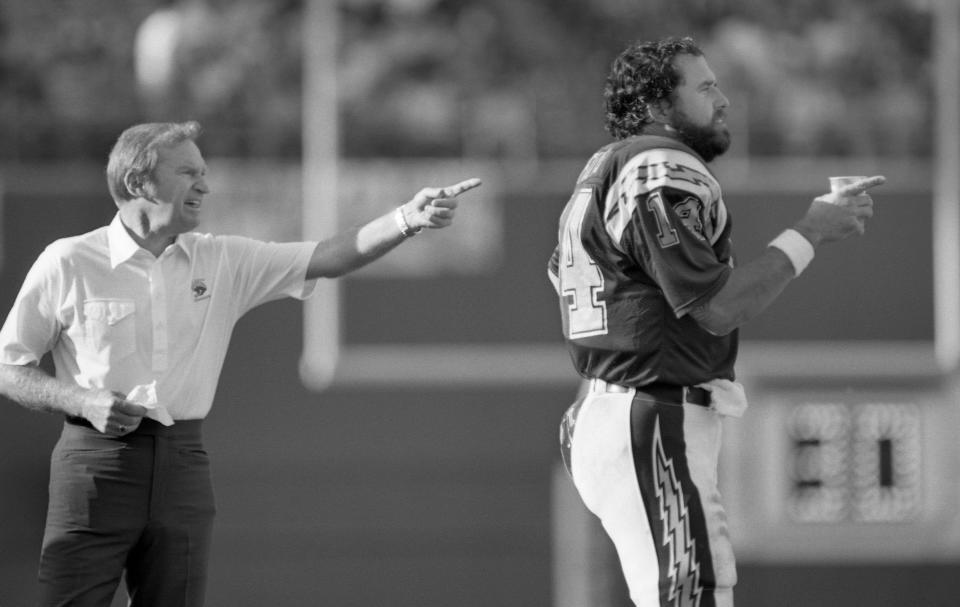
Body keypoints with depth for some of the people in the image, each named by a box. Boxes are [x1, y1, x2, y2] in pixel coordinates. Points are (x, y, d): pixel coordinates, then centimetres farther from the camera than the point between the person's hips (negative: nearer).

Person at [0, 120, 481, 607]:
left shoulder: (224, 262, 10)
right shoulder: (67, 264, -1)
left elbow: (327, 259, 1)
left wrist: (406, 219, -14)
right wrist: (83, 401, -13)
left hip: (183, 462, 4)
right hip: (96, 462, -4)